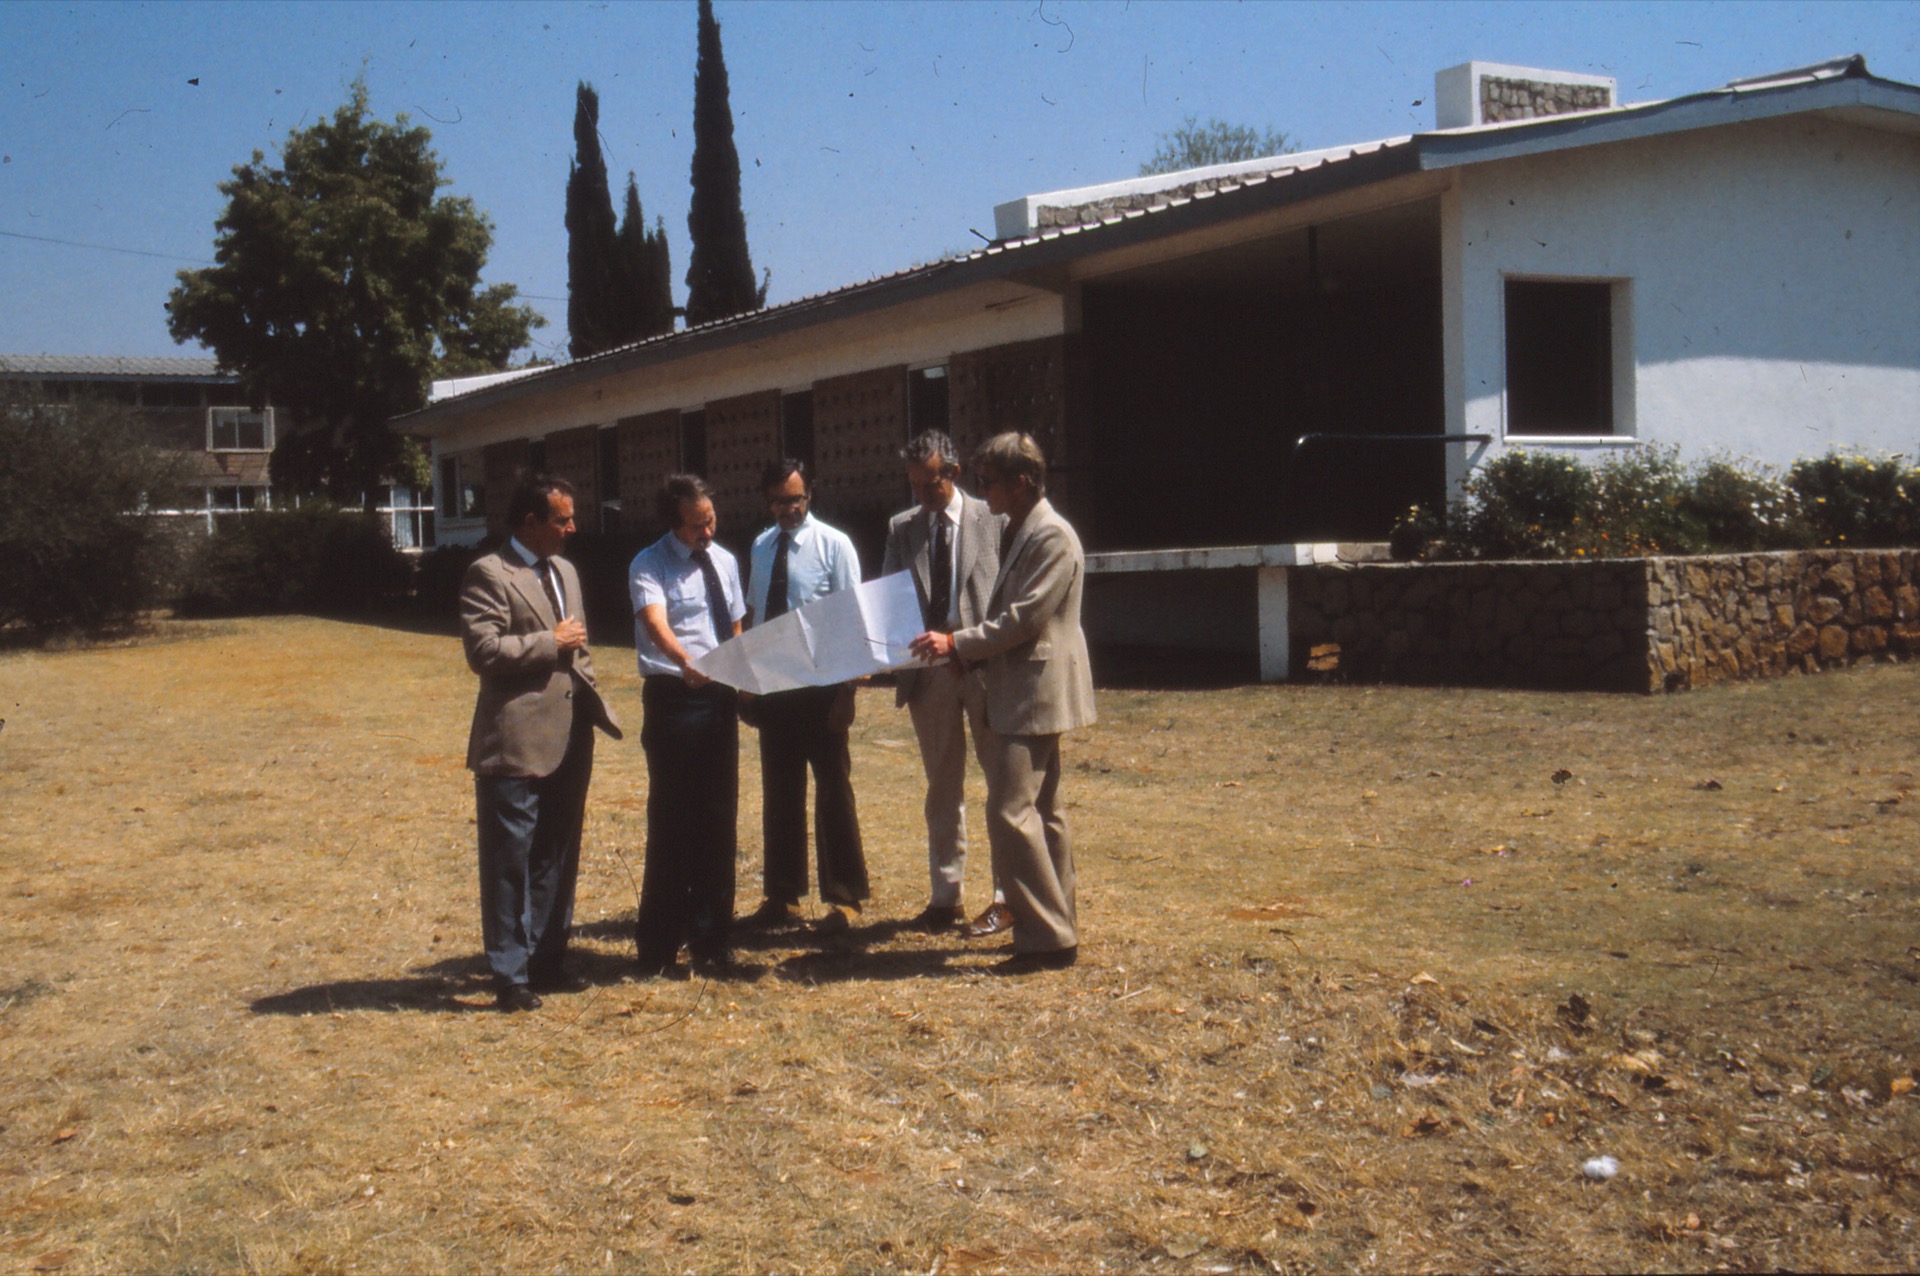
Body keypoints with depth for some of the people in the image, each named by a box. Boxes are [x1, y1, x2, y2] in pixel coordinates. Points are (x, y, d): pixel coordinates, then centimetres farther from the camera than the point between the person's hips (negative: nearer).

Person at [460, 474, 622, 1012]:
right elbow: (483, 650, -20)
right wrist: (551, 643, -13)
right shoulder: (489, 575, -9)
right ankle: (510, 975, 5)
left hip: (569, 742, 8)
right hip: (517, 742, -8)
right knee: (510, 861, -1)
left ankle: (547, 960, 23)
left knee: (557, 857, 13)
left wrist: (590, 698, 15)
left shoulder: (565, 571, 17)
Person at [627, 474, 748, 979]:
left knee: (719, 819, 10)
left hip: (720, 695, 6)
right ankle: (659, 947, 8)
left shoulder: (724, 561, 13)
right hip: (673, 697, -6)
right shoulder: (650, 564, -8)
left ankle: (710, 937, 21)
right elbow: (656, 622, -27)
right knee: (672, 821, -3)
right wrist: (686, 663, -45)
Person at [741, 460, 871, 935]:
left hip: (819, 686, -5)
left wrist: (845, 692, -15)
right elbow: (753, 615, 13)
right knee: (778, 793, 11)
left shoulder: (833, 544, -6)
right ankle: (783, 897, 22)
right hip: (771, 686, 5)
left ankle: (844, 900, 12)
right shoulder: (760, 547, 9)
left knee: (833, 792, 3)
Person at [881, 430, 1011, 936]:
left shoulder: (993, 520, -2)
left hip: (987, 667, -4)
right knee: (942, 786, 11)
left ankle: (1007, 898, 11)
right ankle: (944, 896, 19)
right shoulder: (901, 528, 9)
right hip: (928, 669, 4)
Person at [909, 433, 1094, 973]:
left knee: (1010, 812, -14)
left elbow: (1023, 618, -21)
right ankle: (1058, 926, 21)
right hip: (1019, 691, 11)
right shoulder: (1017, 531, 16)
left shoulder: (1053, 537, -16)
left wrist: (956, 642, -19)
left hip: (1037, 692, -11)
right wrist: (961, 646, 9)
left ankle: (1047, 937, -9)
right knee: (1040, 813, 14)